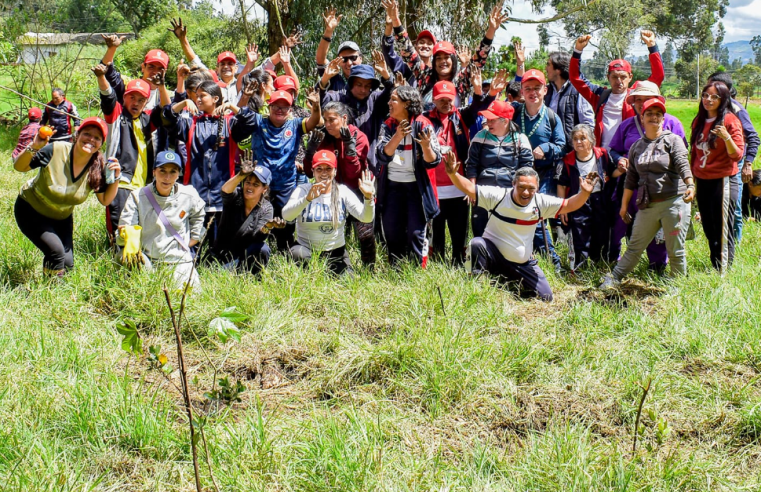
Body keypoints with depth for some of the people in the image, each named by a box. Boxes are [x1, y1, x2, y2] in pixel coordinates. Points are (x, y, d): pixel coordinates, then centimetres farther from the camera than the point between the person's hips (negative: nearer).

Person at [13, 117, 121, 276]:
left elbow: (105, 200, -7)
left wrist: (116, 178, -23)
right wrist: (33, 148, -38)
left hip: (62, 218, 5)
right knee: (56, 251, -23)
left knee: (67, 264, 1)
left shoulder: (98, 167, -16)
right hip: (31, 210, -5)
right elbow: (19, 167, -19)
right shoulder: (55, 150, -27)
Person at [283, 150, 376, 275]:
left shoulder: (343, 192, 1)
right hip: (306, 248, -2)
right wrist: (308, 199, -39)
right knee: (299, 255, -36)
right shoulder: (303, 190, -4)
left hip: (336, 252, 2)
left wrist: (368, 197, -32)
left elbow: (366, 218, -11)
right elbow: (286, 215, -23)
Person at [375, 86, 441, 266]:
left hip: (416, 186, -4)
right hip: (392, 185, 5)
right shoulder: (388, 125, 2)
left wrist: (426, 147, -33)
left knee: (416, 233, -5)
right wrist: (397, 137, -29)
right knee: (392, 233, 9)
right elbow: (382, 155, -13)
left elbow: (433, 162, -12)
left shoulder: (422, 125, -10)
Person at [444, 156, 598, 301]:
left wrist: (584, 193, -22)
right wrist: (453, 174, -34)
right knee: (476, 244, -35)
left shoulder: (541, 202, -8)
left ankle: (515, 282, 26)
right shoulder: (497, 196, -16)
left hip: (523, 264, 3)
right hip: (493, 255, -3)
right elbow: (469, 188, -17)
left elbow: (568, 205, -5)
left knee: (545, 297, -2)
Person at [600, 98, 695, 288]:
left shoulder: (673, 140, -2)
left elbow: (683, 165, -17)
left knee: (675, 250, 3)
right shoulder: (637, 146, 12)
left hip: (674, 202, -4)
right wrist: (624, 205, 17)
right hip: (648, 206, 4)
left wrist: (690, 185, -35)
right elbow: (631, 178, 17)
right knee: (634, 247, 9)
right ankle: (614, 278, 16)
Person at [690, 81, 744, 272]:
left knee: (723, 232, -2)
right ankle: (714, 267, 27)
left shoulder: (730, 120, -10)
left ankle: (724, 272, 4)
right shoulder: (699, 121, 9)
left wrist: (726, 137, -31)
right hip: (702, 182, 7)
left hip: (723, 182, -7)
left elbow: (737, 155, -15)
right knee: (709, 230, 15)